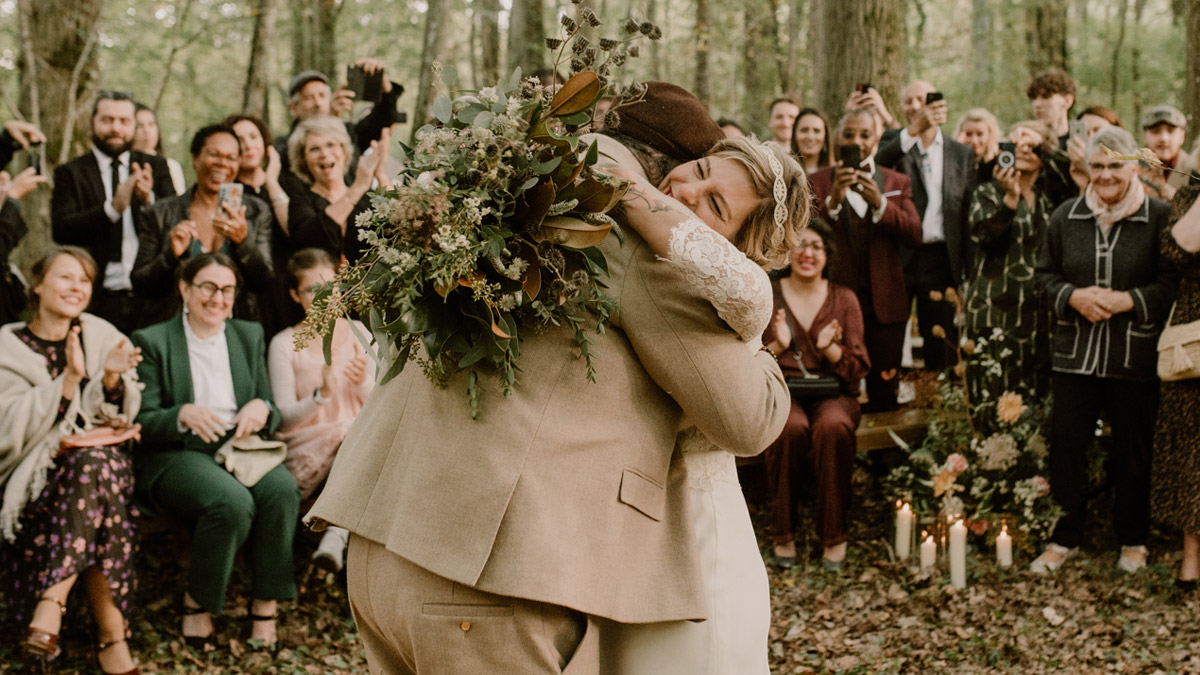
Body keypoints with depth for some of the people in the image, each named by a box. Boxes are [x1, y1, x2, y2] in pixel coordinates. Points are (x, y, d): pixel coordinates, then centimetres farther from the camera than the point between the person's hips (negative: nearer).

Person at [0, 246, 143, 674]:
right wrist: (69, 379, -19)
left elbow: (119, 417, 9)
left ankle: (51, 604, -35)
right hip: (37, 474, -2)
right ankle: (112, 636, -36)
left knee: (98, 464, -35)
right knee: (97, 467, -35)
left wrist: (113, 379, -12)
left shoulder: (101, 336, 13)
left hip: (102, 456, 2)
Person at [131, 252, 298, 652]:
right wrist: (184, 415, -22)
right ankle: (196, 606, -15)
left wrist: (261, 408, -10)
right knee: (233, 500, -35)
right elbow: (141, 423, -2)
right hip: (176, 455, -4)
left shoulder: (250, 336, 18)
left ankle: (265, 608, -24)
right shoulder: (152, 342, 5)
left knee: (281, 488, -31)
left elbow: (273, 415, 16)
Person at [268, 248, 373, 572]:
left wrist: (364, 383, -13)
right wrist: (322, 394, -21)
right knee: (347, 431, -36)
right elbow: (284, 418, -4)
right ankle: (340, 533, -33)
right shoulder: (285, 344, 1)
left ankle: (336, 535, -40)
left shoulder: (357, 333, 10)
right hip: (305, 449, -3)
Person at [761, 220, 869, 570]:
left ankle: (833, 536, -23)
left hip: (833, 393, 1)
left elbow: (859, 368, 5)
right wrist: (776, 347, -15)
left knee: (833, 426, -35)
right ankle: (783, 535, -21)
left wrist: (829, 349, -15)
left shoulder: (844, 299, 10)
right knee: (791, 427, -36)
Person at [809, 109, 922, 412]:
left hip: (884, 301, 2)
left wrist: (879, 203, -16)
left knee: (884, 391, 3)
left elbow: (915, 234, -2)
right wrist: (833, 200, -23)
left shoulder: (897, 183, 13)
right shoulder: (817, 182, 6)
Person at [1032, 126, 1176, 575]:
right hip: (1075, 354, 3)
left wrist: (1128, 300, -17)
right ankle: (1064, 538, 17)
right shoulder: (1066, 217, 7)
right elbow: (1045, 275, 11)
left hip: (1135, 358, -2)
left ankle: (1133, 540, 25)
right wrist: (1073, 297, -8)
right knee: (1066, 446, 3)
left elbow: (1174, 284, -4)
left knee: (1132, 450, 8)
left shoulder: (1160, 217, -4)